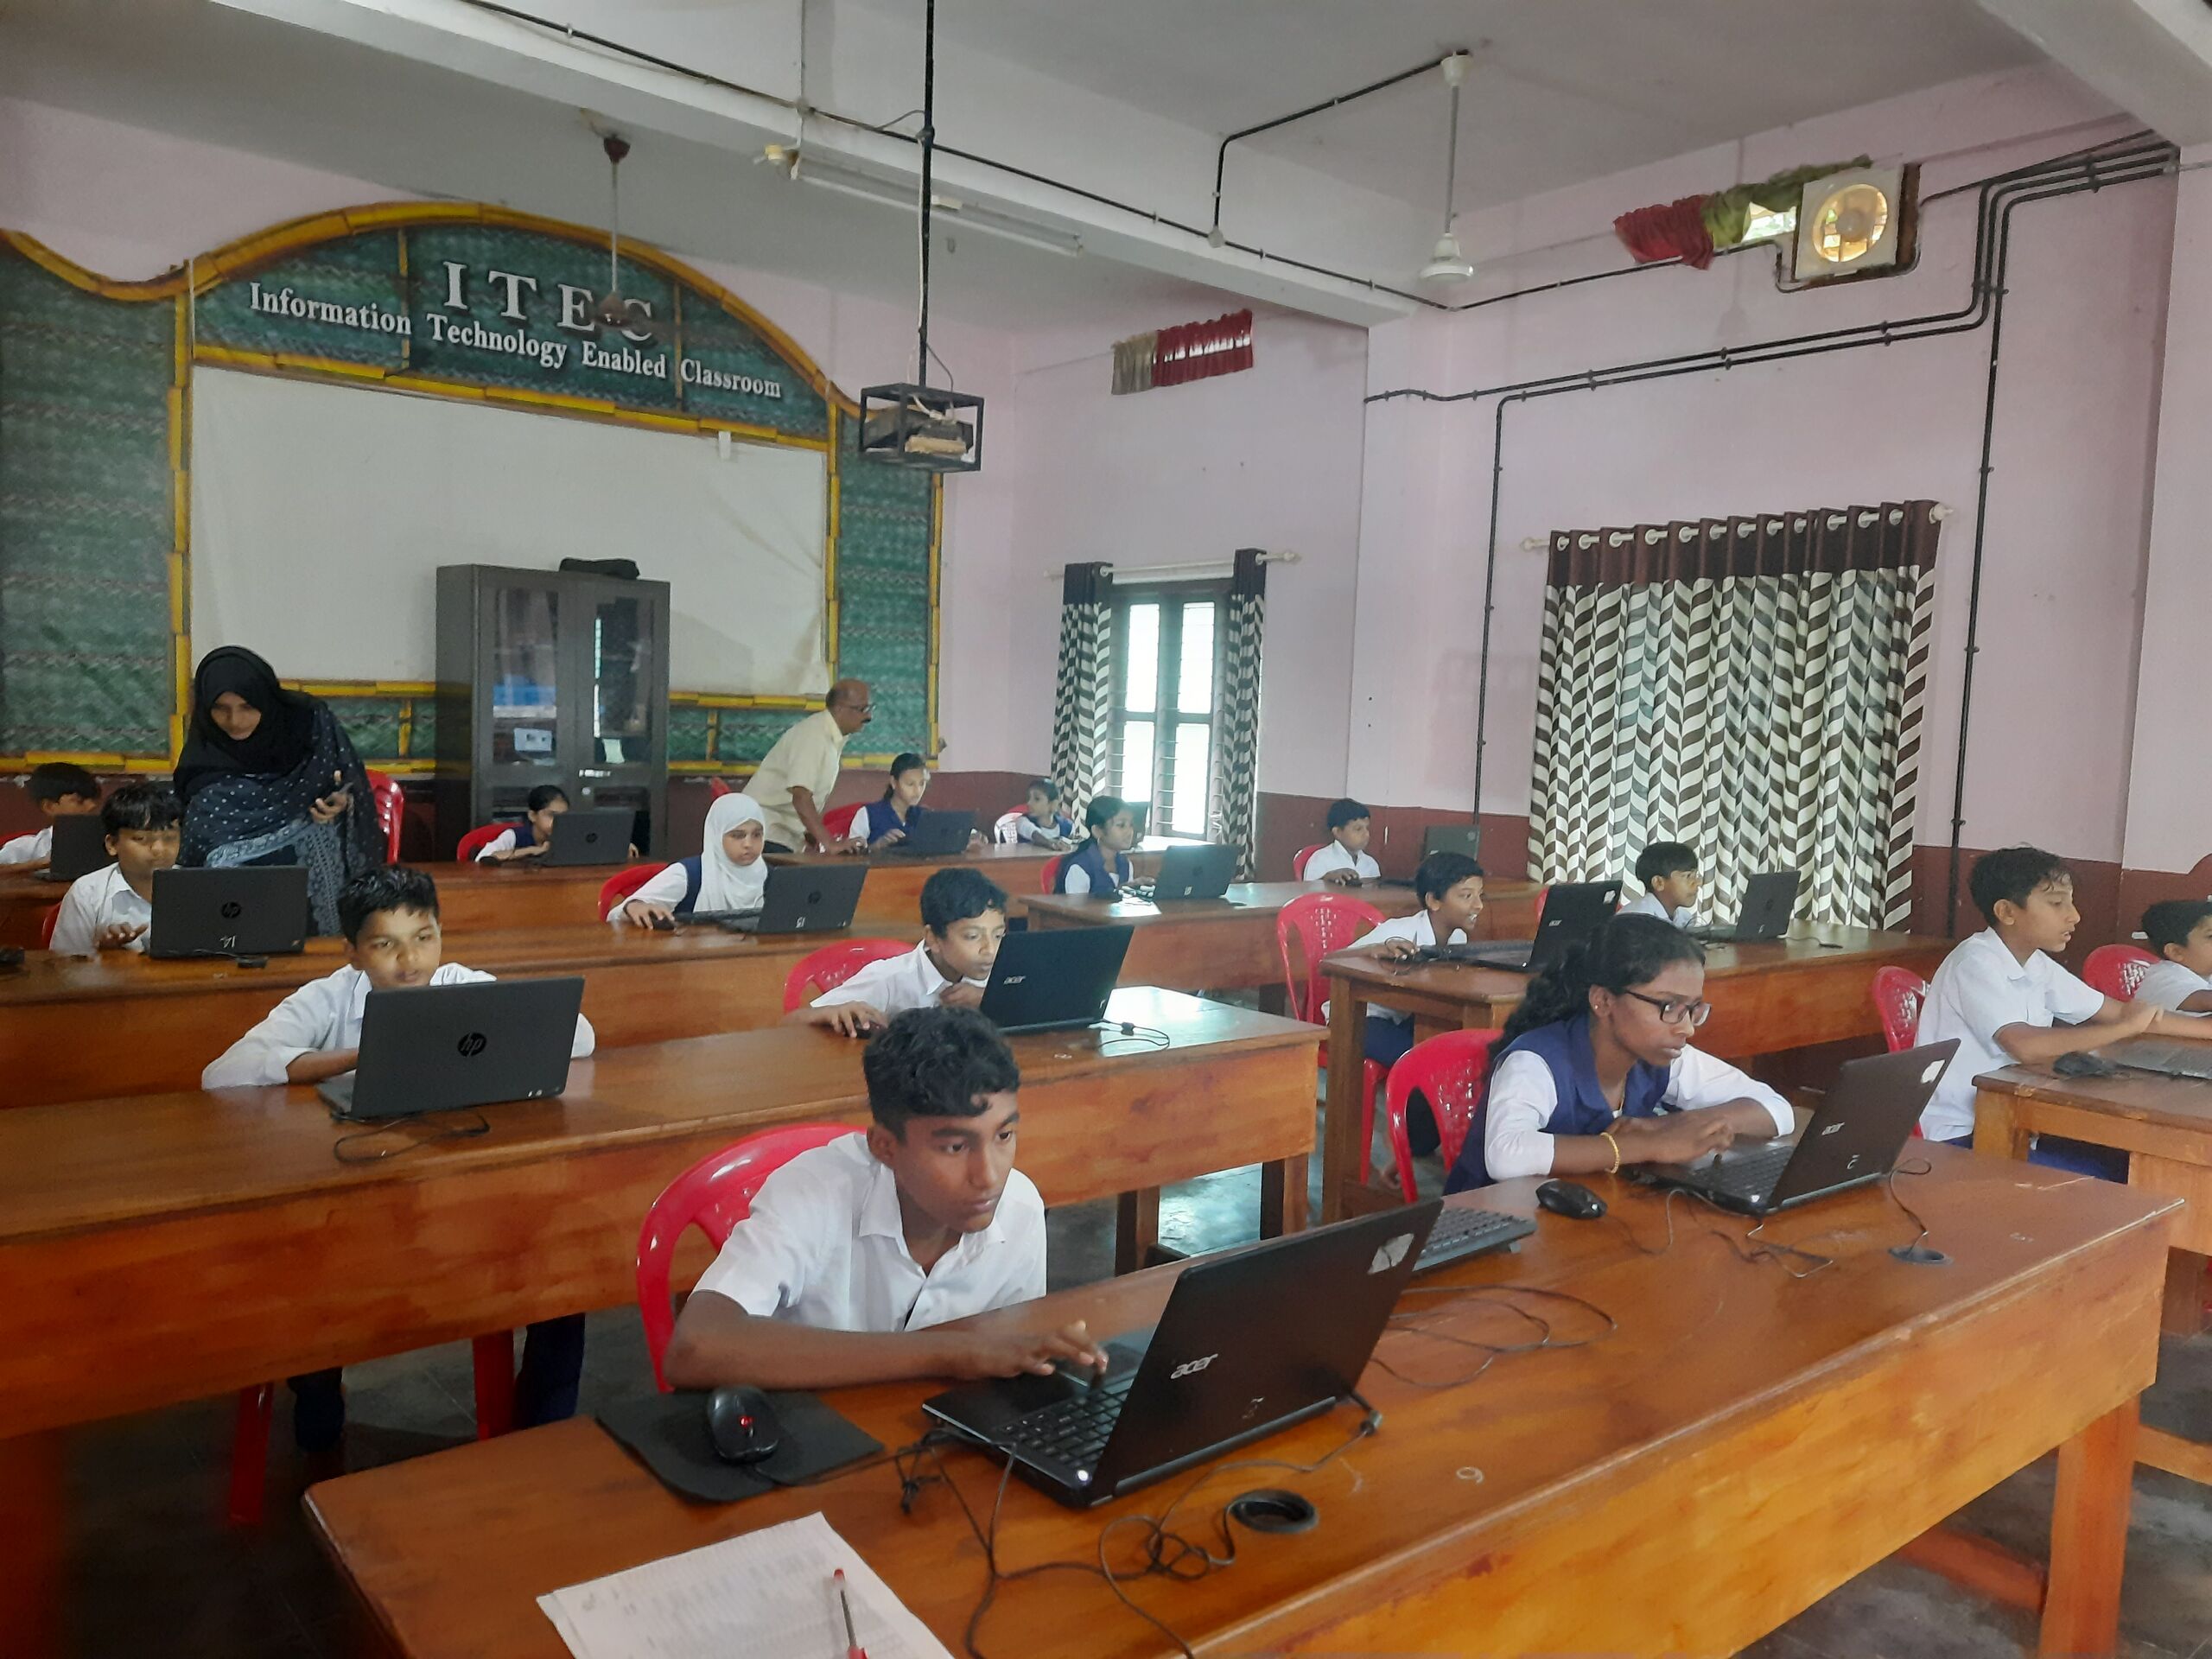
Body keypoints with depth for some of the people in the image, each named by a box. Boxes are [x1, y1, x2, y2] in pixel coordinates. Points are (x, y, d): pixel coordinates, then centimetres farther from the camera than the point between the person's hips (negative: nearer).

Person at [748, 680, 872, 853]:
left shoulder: (837, 738, 6)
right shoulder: (813, 735, -21)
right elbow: (801, 797, -30)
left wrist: (813, 836, 7)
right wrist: (830, 844, -34)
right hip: (768, 837, -8)